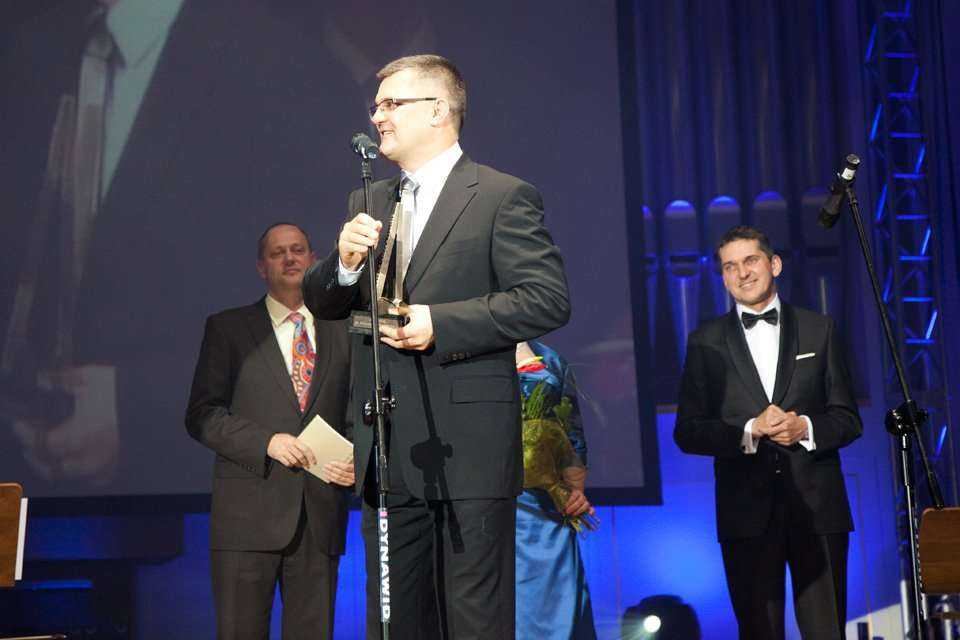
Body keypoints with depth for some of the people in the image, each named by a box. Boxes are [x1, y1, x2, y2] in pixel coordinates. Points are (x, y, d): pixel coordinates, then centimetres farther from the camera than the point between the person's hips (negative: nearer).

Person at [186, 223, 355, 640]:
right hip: (250, 511, -2)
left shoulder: (342, 333, 14)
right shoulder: (228, 328, 8)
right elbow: (201, 415, 1)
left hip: (320, 513, 2)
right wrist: (266, 442, -13)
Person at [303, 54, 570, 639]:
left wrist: (440, 323, -17)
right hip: (389, 456, 6)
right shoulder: (367, 204, 18)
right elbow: (320, 304, 17)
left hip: (467, 454, -6)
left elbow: (549, 299, -11)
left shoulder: (504, 197, -2)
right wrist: (345, 262, -6)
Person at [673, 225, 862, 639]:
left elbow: (848, 419, 9)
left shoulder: (819, 330, 11)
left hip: (817, 507, 0)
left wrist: (805, 428, -12)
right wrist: (749, 431, -12)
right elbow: (687, 432, 3)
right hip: (747, 512, 0)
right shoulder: (706, 342, 8)